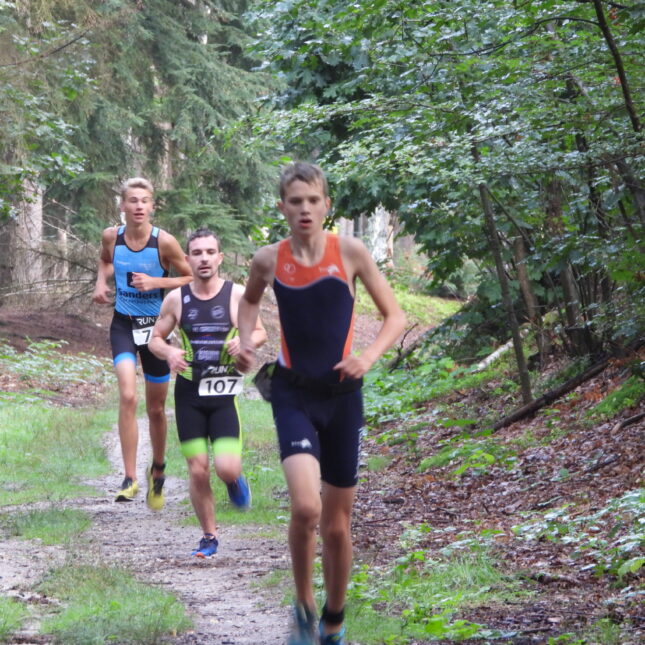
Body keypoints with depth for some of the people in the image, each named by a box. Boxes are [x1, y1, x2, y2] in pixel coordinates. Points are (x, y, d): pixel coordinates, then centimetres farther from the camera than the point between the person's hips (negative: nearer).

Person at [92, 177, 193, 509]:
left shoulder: (164, 242, -13)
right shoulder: (111, 236, -5)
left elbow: (191, 279, -5)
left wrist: (156, 283, -19)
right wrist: (101, 282, -1)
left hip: (155, 326, -1)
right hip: (123, 323, 1)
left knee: (156, 408, 11)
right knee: (128, 396, -20)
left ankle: (157, 470, 36)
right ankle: (130, 477, -18)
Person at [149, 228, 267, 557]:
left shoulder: (237, 295, -2)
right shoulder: (176, 299, 2)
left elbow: (260, 332, 10)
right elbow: (155, 338, 11)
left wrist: (245, 340, -13)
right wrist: (169, 352, -12)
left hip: (225, 394, -1)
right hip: (189, 394, 1)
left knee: (227, 468, -14)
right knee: (197, 471, 0)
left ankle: (235, 480, 25)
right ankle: (209, 536, 18)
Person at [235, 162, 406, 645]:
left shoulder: (350, 252, -7)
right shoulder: (269, 260, -3)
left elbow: (395, 318, 0)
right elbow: (249, 301, 21)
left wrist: (368, 357, -16)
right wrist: (247, 342, 3)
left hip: (342, 395, 1)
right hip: (294, 393, -1)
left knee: (337, 525, 10)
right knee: (305, 507, -23)